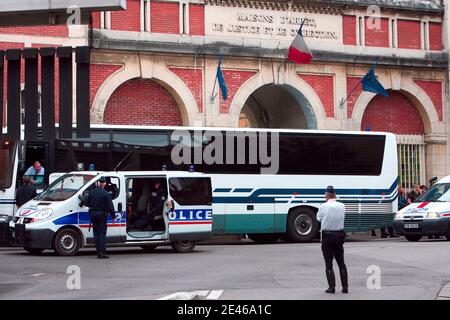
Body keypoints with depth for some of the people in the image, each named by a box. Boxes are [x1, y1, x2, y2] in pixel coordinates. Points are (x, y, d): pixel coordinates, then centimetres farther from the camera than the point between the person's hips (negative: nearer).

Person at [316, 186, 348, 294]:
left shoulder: (323, 207, -11)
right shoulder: (342, 206, -2)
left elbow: (318, 218, 4)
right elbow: (343, 218, 9)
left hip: (327, 236, -3)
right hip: (339, 235, 3)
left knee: (328, 263, 3)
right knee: (341, 262, 12)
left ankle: (332, 287, -1)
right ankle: (345, 287, 11)